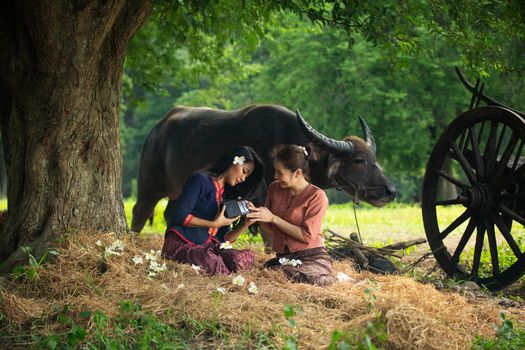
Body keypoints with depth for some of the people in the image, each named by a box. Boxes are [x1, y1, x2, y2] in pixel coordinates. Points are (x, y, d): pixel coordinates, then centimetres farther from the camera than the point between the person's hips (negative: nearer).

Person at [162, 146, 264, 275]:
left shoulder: (226, 195, 19)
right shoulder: (201, 180, -4)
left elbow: (224, 238, 15)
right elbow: (179, 215, -14)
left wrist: (245, 224, -1)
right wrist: (214, 224, -12)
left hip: (207, 246, 6)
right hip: (180, 244, -6)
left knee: (248, 257, -23)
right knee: (213, 265, -38)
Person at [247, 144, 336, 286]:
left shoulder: (316, 196, -8)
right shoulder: (275, 188, 10)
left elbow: (307, 236, -14)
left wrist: (273, 218, -16)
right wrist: (255, 214, -5)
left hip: (312, 257, -5)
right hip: (282, 258, 5)